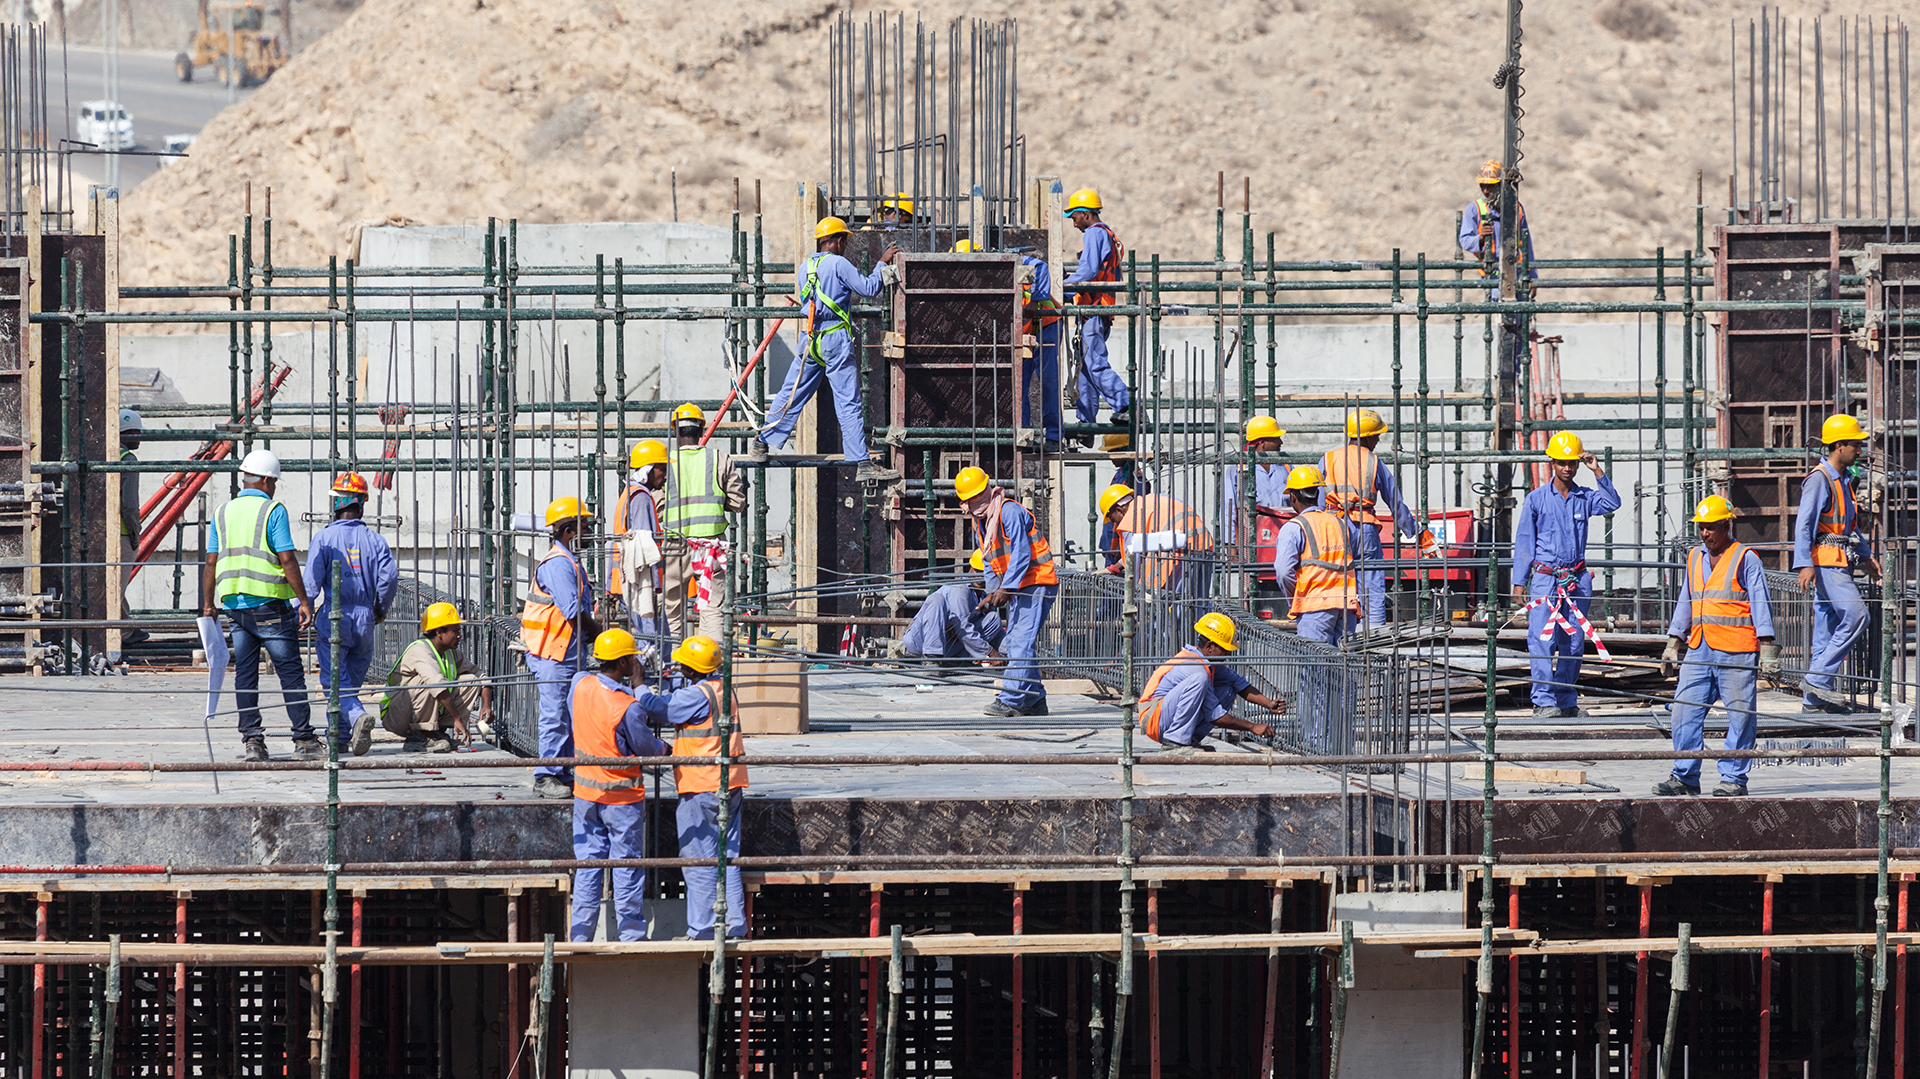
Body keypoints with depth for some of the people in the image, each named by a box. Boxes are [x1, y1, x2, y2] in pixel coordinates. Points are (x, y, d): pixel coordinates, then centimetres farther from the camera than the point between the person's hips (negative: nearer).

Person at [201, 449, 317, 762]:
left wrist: (208, 606, 15)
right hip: (269, 605, -5)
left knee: (245, 674, 8)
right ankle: (304, 739, -4)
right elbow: (287, 560, -12)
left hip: (234, 604, 5)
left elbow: (211, 563, 9)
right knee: (290, 672, -1)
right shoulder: (272, 511, -6)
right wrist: (304, 602, -9)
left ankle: (252, 739, 4)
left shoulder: (223, 513, 10)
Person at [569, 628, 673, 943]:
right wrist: (664, 748, 11)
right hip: (622, 796, -5)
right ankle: (631, 936, 14)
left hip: (585, 793, 5)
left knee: (588, 863, 12)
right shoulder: (628, 707, -25)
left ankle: (580, 935, 12)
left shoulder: (580, 684, -8)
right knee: (628, 869, 7)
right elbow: (647, 748, -13)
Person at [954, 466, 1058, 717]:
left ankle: (1011, 700, -20)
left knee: (1021, 642, -15)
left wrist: (1006, 588, -25)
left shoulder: (1009, 512, -15)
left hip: (1036, 582, -10)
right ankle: (1035, 701, 11)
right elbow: (991, 563, 22)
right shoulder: (979, 522, 14)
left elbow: (1021, 554, -21)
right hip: (1016, 588, 10)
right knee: (1015, 643, 8)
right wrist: (991, 592, 10)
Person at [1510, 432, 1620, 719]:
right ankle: (1544, 701, -14)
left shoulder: (1585, 498, 9)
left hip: (1577, 579, 3)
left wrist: (1597, 472, -13)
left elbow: (1612, 503, -9)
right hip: (1545, 578, -3)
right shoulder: (1536, 499, 3)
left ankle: (1567, 701, 12)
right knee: (1543, 640, -11)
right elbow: (1524, 542, 3)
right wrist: (1519, 582, -1)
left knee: (1574, 642, 5)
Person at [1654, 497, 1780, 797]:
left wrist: (1767, 649, -9)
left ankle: (1734, 778, 4)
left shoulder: (1746, 559, -1)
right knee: (1685, 711, 0)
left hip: (1736, 653, -6)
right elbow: (1684, 604, 24)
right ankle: (1684, 777, 4)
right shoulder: (1694, 559, 17)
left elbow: (1760, 604, -3)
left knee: (1740, 716, -2)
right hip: (1699, 652, 6)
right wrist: (1672, 645, 20)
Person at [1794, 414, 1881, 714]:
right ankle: (1818, 678, -16)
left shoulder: (1841, 480, 19)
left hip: (1838, 563, 10)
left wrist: (1867, 555, 35)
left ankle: (1814, 697, 9)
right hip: (1825, 562, -10)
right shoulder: (1819, 479, -11)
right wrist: (1805, 564, -28)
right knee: (1855, 616, -18)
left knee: (1828, 627, 8)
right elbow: (1803, 524, -19)